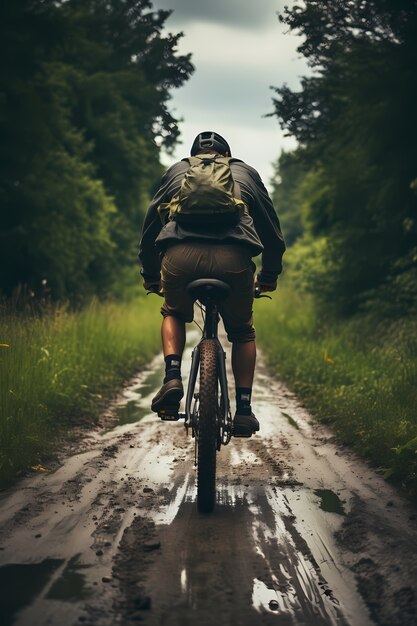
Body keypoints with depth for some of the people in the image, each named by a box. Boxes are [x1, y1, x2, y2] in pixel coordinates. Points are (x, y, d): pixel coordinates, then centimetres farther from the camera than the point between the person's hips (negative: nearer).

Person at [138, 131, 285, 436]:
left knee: (174, 314, 31)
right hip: (234, 258, 0)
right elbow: (272, 229, 32)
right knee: (242, 331, 25)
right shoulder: (246, 172, 31)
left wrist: (150, 277, 43)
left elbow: (150, 225, 33)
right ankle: (243, 409, 15)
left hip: (180, 256, 0)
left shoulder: (176, 170, 31)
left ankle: (172, 377, 9)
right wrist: (269, 276, 44)